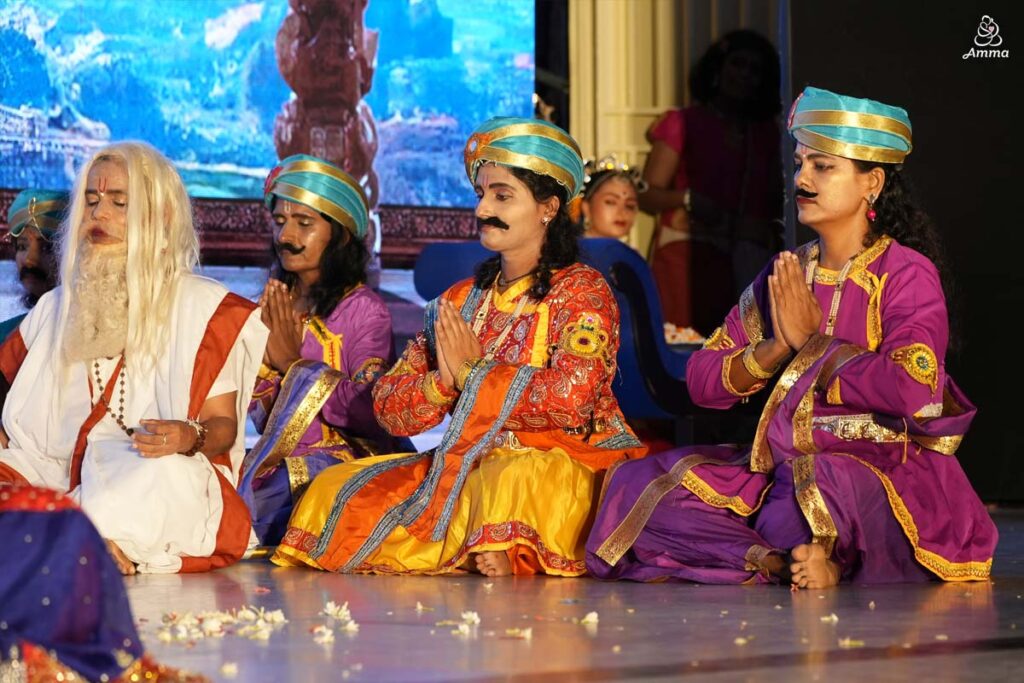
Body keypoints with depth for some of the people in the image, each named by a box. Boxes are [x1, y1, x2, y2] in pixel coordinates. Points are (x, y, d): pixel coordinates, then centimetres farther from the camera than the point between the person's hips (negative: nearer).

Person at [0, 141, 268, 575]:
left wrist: (192, 437, -20)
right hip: (56, 477, 4)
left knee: (165, 474, -39)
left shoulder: (204, 307, 10)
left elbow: (223, 424, 5)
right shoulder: (55, 307, 24)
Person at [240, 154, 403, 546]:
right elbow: (255, 414, 10)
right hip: (276, 464, 5)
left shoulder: (364, 309, -3)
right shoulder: (273, 305, 15)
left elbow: (373, 415, -15)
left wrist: (294, 363, -12)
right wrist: (268, 351, -7)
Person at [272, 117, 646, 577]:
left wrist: (472, 373, -8)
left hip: (564, 465, -7)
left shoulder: (581, 290, -1)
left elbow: (572, 396, -19)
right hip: (467, 465, 7)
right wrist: (442, 381, -12)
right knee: (336, 490, -8)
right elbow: (389, 407, 10)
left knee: (516, 477, -41)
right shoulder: (459, 301, 15)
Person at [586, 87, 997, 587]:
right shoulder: (786, 275, 14)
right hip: (784, 466, 8)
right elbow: (702, 381, 10)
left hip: (888, 470, -7)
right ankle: (788, 562, -24)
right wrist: (778, 347, -9)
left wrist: (811, 342, -8)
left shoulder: (906, 274, -3)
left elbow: (912, 390, -21)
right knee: (638, 485, -13)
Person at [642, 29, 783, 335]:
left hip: (750, 260, 4)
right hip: (690, 257, -4)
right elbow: (647, 196, 0)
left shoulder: (765, 133, 22)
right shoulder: (684, 123, 8)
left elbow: (776, 203, 19)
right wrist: (687, 199, -18)